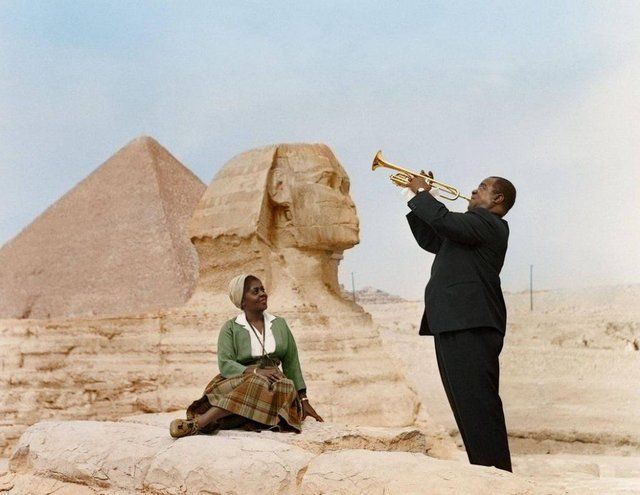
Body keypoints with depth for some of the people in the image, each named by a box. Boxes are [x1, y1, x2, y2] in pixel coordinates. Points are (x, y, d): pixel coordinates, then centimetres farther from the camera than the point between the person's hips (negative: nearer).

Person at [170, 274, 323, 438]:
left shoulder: (279, 324, 17)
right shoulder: (230, 328, 7)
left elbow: (292, 364, 17)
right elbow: (224, 364, -7)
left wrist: (304, 400, 10)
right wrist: (256, 372, -22)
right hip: (239, 380, -2)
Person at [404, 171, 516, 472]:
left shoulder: (489, 223, -6)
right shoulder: (473, 227, 26)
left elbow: (444, 221, -20)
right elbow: (430, 239, 30)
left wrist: (421, 194, -5)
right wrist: (420, 199, 22)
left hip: (470, 327, -11)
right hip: (453, 326, 11)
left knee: (478, 403, -14)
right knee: (468, 405, 12)